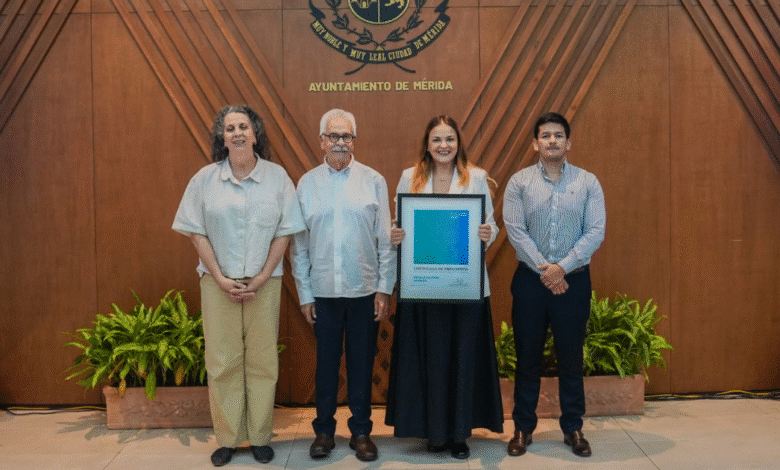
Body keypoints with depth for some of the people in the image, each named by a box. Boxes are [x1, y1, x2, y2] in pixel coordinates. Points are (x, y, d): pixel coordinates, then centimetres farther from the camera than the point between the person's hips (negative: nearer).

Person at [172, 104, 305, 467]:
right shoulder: (205, 178, 3)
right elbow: (196, 232, 2)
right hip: (218, 282, 1)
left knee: (262, 362, 4)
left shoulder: (277, 176, 2)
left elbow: (284, 232, 1)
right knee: (222, 361, 4)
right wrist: (221, 279, -7)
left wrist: (260, 279, -7)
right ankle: (227, 439, 17)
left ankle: (260, 437, 18)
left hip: (264, 282, 0)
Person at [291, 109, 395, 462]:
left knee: (362, 363, 9)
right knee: (326, 361, 10)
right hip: (324, 290, 1)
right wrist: (304, 294, 2)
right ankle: (324, 429, 26)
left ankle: (361, 431, 25)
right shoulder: (307, 183, 4)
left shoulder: (374, 181, 1)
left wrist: (384, 289, -3)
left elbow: (386, 240, 0)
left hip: (364, 289, 0)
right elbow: (298, 243, 5)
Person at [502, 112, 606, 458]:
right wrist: (544, 271, -14)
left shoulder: (588, 182, 3)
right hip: (530, 280, 0)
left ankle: (573, 429, 23)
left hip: (574, 280, 0)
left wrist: (562, 267, -15)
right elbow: (515, 230, -7)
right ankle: (523, 428, 20)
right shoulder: (519, 182, 1)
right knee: (527, 357, 7)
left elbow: (596, 231, -5)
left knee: (571, 358, 8)